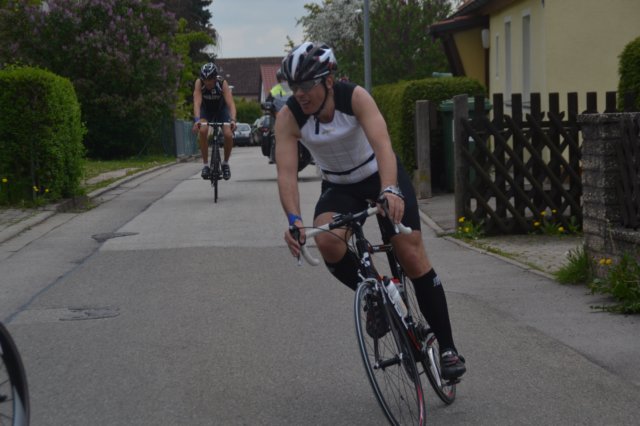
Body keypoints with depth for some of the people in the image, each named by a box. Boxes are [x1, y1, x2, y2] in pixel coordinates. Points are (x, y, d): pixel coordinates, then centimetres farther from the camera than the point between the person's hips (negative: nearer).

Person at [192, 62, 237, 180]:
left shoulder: (222, 83, -30)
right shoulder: (199, 83, -28)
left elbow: (230, 103, -39)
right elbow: (197, 102, -38)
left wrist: (233, 120, -55)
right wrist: (197, 120, -55)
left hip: (221, 108, 0)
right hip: (205, 109, 0)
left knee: (228, 135, -21)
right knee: (202, 131, -29)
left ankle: (225, 163, 5)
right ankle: (206, 165, -18)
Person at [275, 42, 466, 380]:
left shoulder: (355, 97, -27)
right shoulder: (289, 116, -22)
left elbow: (382, 145, -40)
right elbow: (286, 172, -31)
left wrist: (390, 191, -58)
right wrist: (294, 219, -48)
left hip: (381, 175, -2)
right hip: (339, 187, 2)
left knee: (412, 255, -11)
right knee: (326, 240, -30)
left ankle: (447, 346, 0)